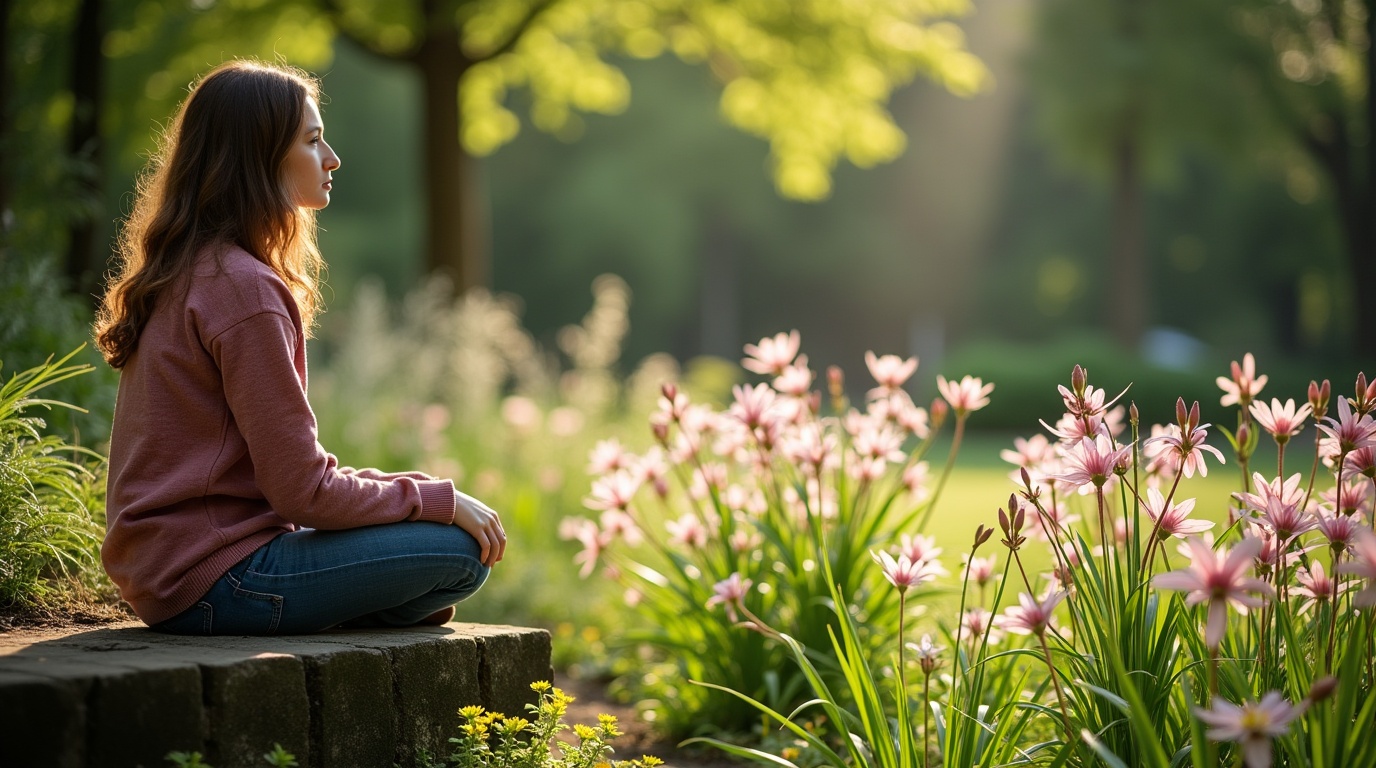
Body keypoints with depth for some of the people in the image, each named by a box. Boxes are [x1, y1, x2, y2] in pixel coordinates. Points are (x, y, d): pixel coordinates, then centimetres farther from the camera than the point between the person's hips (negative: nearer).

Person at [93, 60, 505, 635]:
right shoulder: (242, 289, -18)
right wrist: (441, 500, -7)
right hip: (213, 580, -10)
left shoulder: (185, 274, 12)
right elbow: (302, 490, -19)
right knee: (465, 550, -11)